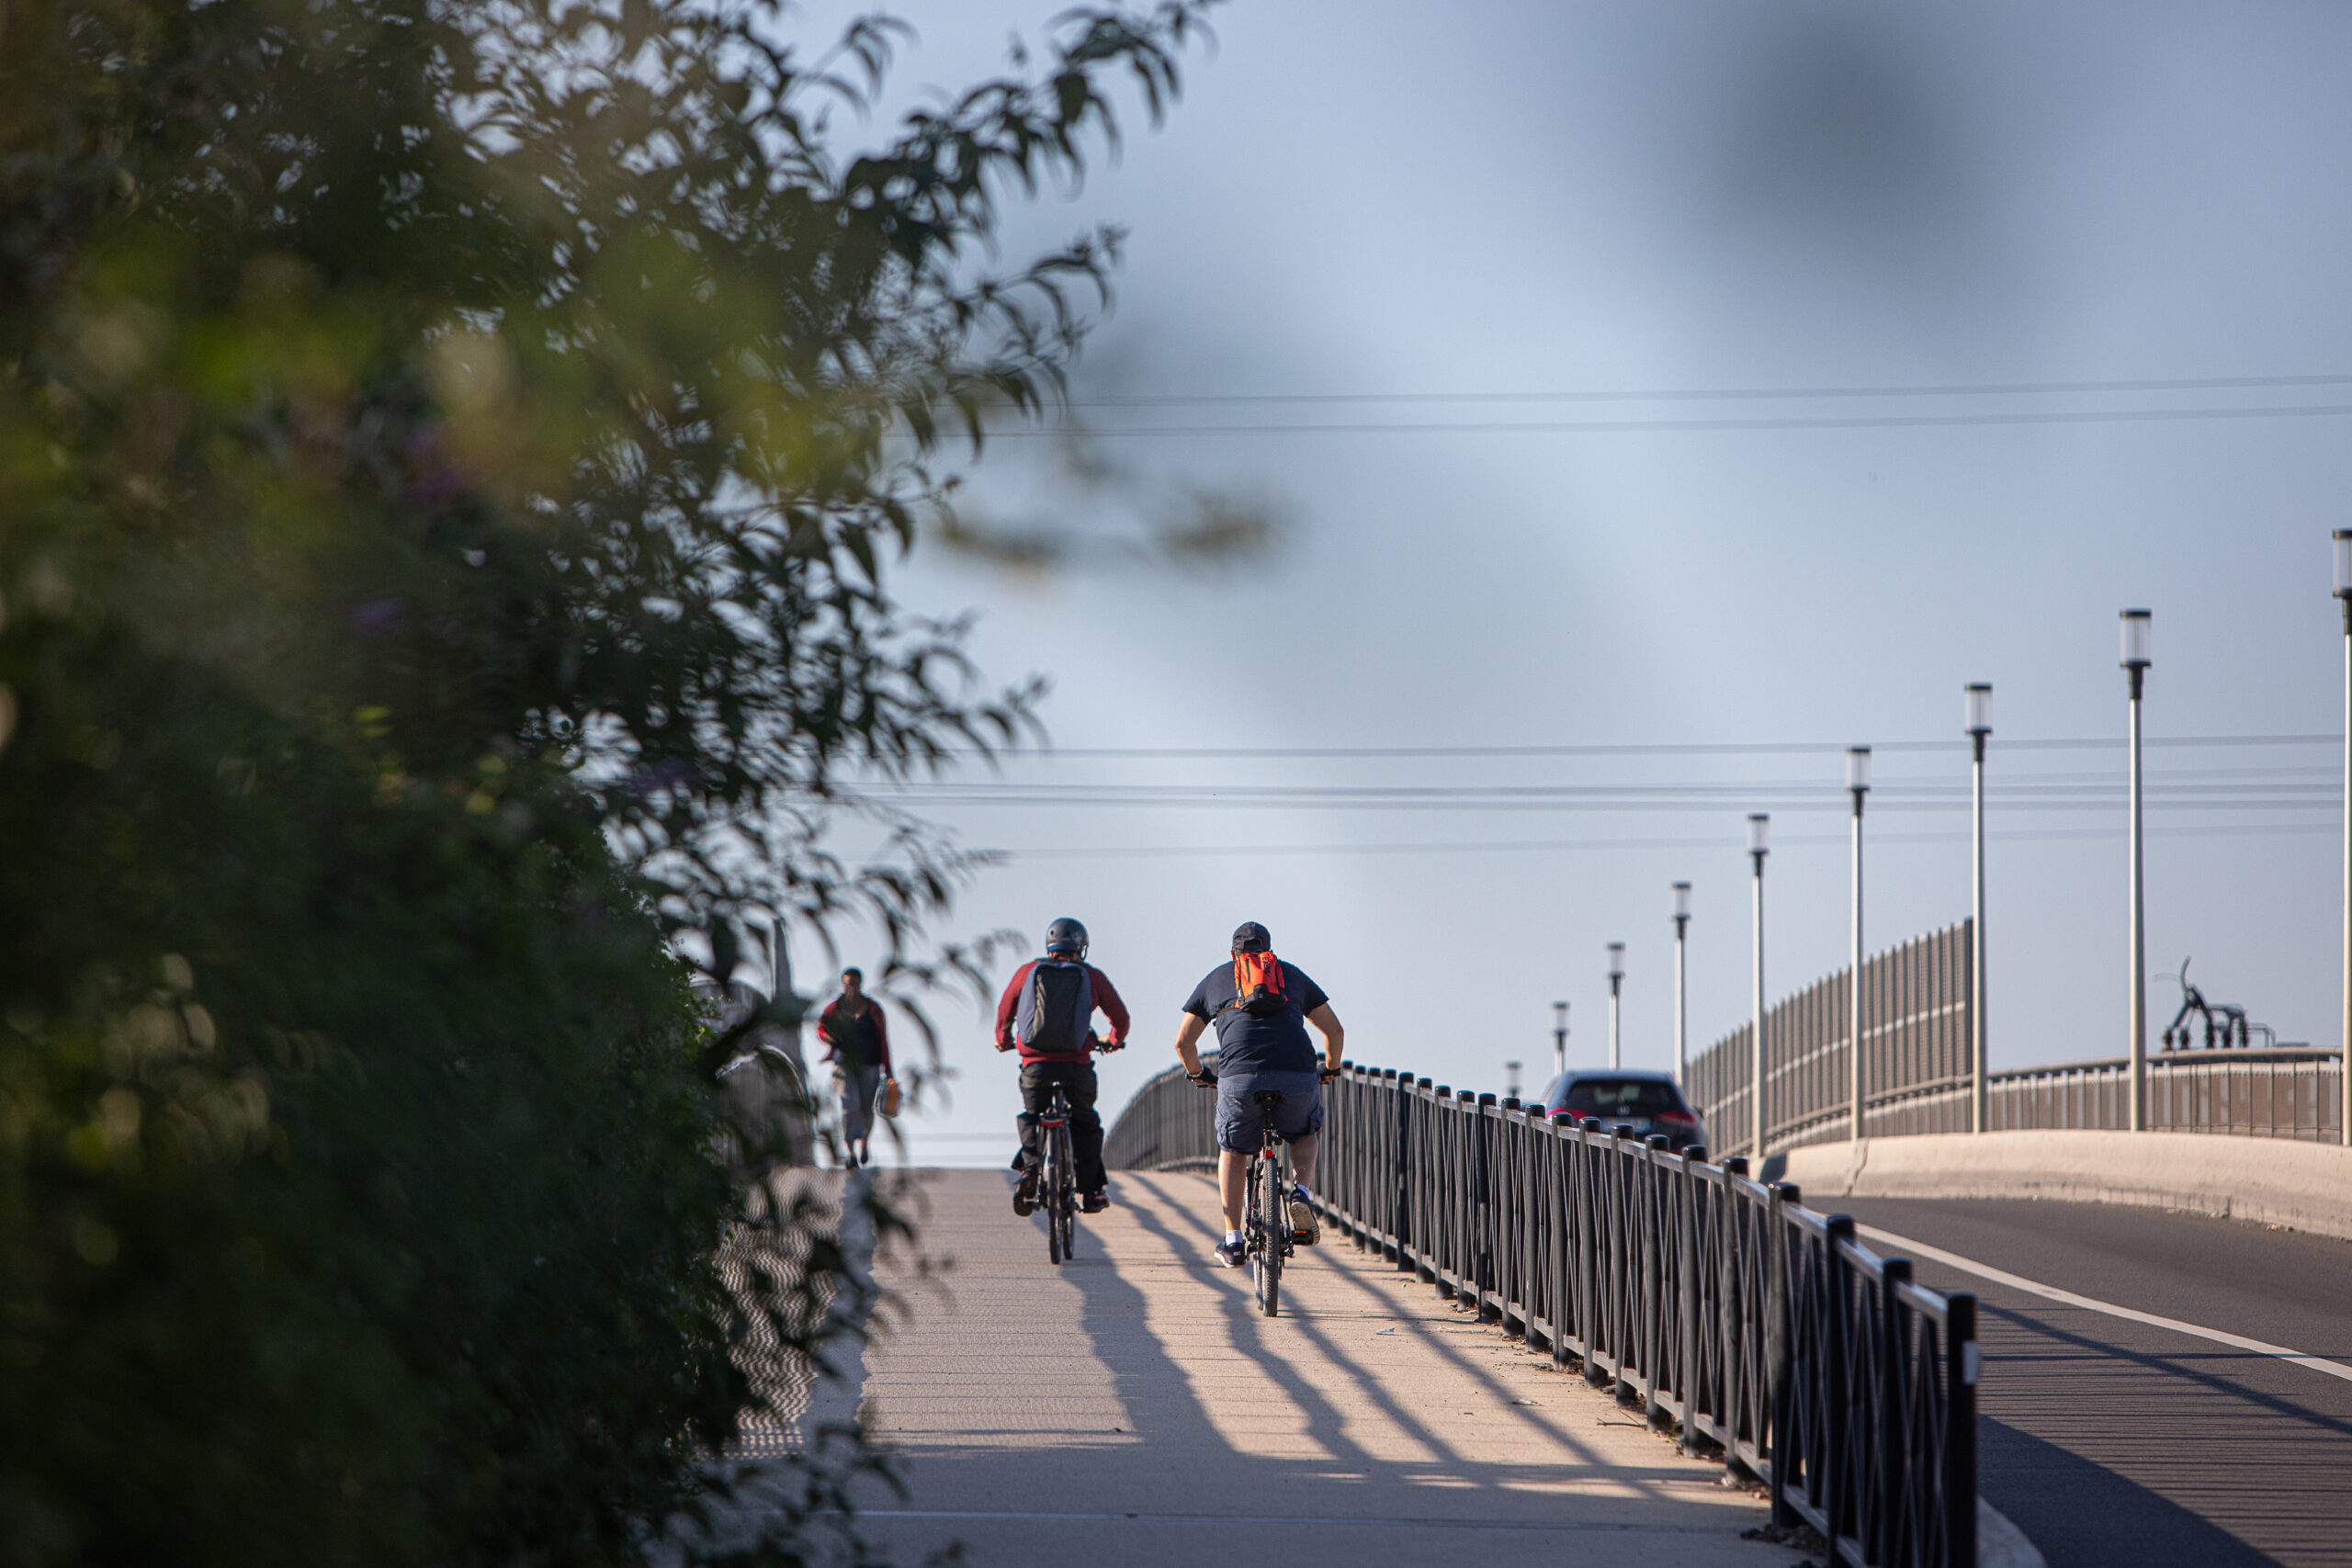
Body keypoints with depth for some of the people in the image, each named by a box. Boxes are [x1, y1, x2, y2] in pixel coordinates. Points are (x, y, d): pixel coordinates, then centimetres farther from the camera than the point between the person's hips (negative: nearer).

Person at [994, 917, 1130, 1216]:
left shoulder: (1027, 972, 9)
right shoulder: (1092, 976, 8)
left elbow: (1004, 1012, 19)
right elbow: (1120, 1017, 17)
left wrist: (1003, 1040, 41)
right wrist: (1113, 1040, 40)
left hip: (1035, 1065, 0)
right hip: (1077, 1066, 0)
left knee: (1031, 1119, 23)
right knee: (1085, 1123, 21)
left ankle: (1030, 1167, -4)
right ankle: (1091, 1192, 15)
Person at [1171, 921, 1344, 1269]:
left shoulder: (1216, 979, 25)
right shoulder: (1294, 975, 26)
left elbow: (1183, 1040, 25)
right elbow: (1334, 1030, 26)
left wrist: (1196, 1073, 44)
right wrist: (1331, 1068, 44)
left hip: (1240, 1078, -1)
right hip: (1298, 1078, 1)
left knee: (1233, 1152, 23)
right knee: (1304, 1136, 31)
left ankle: (1233, 1240, 19)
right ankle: (1301, 1195, 5)